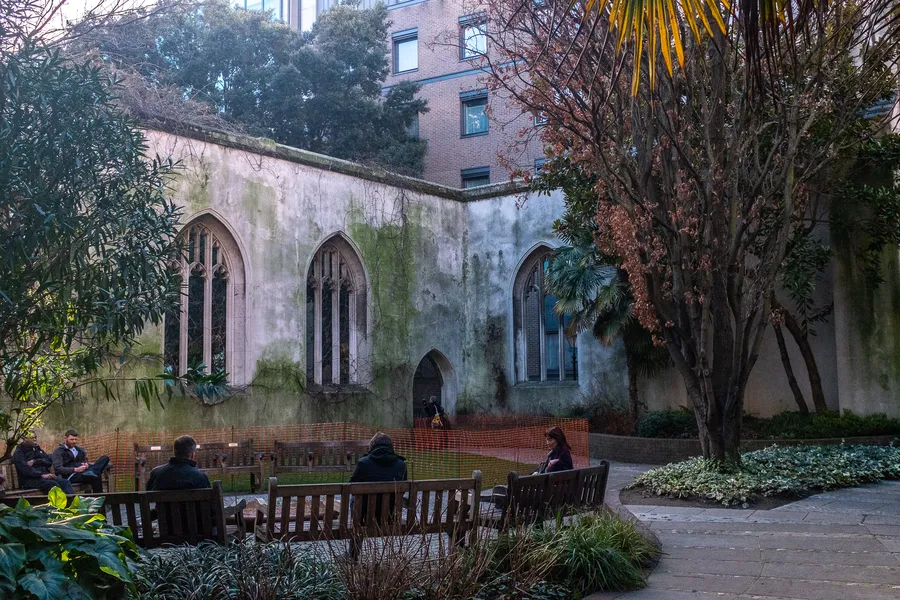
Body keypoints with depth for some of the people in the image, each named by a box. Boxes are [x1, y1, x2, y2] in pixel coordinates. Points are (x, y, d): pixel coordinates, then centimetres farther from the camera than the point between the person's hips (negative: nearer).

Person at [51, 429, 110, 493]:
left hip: (83, 472, 7)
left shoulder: (80, 449, 27)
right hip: (71, 476, -7)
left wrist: (86, 465, -2)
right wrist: (75, 470, -19)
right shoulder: (58, 451, 7)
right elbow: (57, 468, -7)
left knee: (105, 458, -17)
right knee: (95, 477, -38)